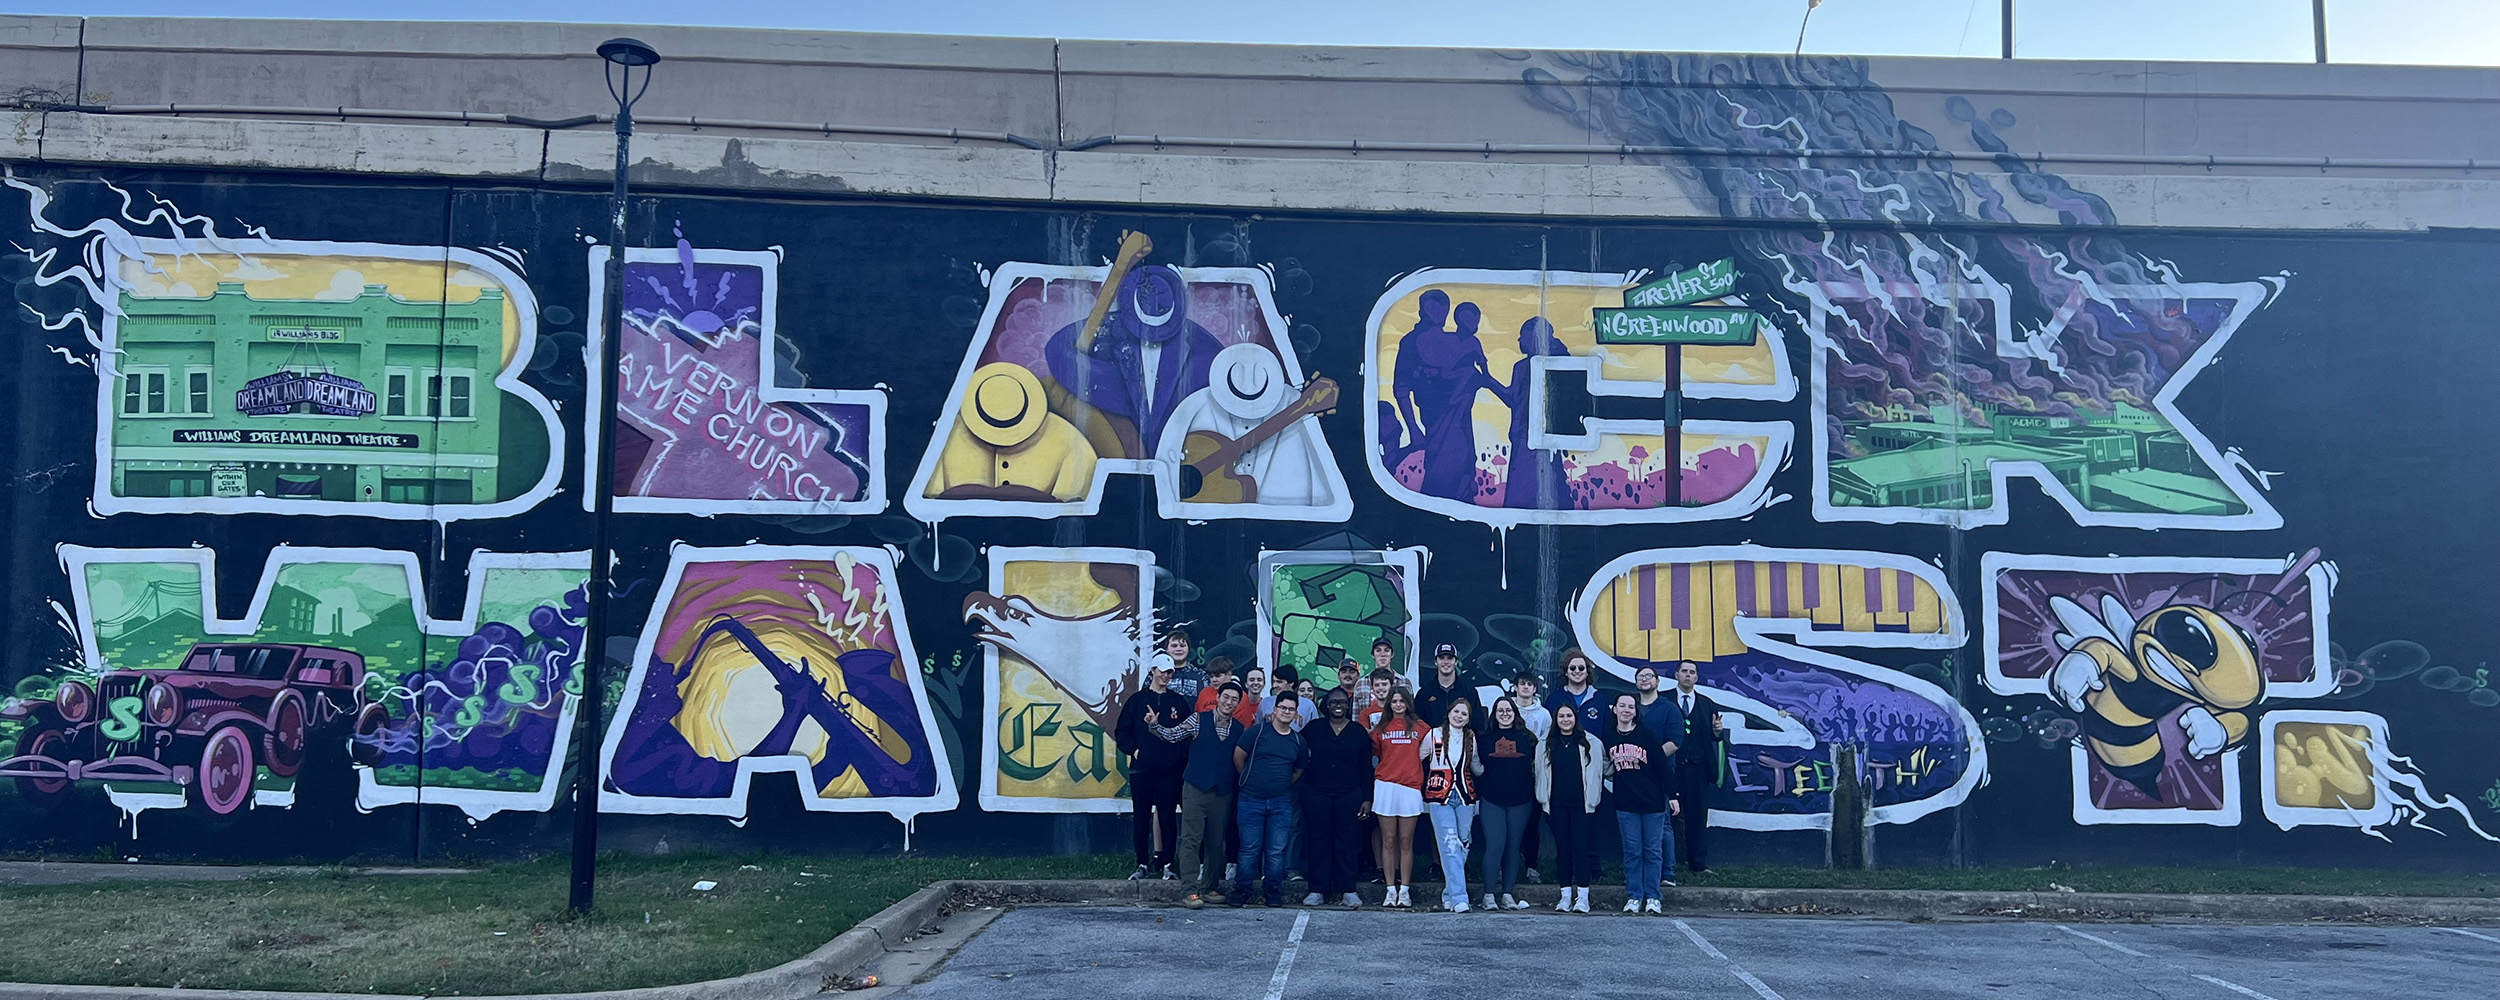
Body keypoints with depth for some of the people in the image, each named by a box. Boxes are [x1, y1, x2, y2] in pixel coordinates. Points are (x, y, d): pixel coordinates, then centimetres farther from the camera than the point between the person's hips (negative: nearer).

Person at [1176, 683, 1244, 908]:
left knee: (1216, 843, 8)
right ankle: (1191, 891, -7)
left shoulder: (1239, 729, 8)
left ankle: (1209, 888, 17)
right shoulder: (1199, 720, -1)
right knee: (1191, 840, -7)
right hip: (1196, 789, -3)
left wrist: (1238, 784, -3)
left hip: (1223, 794, 3)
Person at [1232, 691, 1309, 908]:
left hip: (1281, 803, 3)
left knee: (1276, 851, 3)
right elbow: (1238, 757, 4)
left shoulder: (1298, 741, 8)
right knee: (1250, 848, 0)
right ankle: (1241, 890, 10)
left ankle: (1273, 892, 13)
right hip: (1251, 800, -3)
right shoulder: (1257, 732, -2)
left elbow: (1298, 771, 21)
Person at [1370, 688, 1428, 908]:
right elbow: (1373, 753, 13)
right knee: (1388, 841, 1)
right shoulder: (1381, 728, 11)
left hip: (1411, 788, -1)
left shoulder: (1420, 727, 9)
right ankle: (1391, 890, 4)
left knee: (1406, 841, 0)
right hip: (1386, 787, 1)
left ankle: (1405, 890, 4)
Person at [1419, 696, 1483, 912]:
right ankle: (1459, 897, -17)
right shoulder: (1434, 735, 2)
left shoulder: (1470, 738, 11)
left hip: (1465, 796, 4)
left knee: (1462, 845, 3)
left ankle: (1449, 895, 15)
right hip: (1440, 796, -4)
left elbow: (1476, 768, 18)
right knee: (1450, 845, -13)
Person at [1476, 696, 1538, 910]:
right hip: (1492, 801, -1)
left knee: (1513, 847, 5)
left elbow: (1536, 768, 11)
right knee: (1494, 846, -9)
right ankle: (1489, 895, -2)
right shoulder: (1486, 738, 8)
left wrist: (1536, 798, 6)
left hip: (1520, 802, 1)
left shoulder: (1527, 738, 8)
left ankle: (1508, 895, 11)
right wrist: (1476, 796, 4)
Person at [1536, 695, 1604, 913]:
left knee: (1581, 847, -5)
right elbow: (1540, 772, 14)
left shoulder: (1591, 743, 1)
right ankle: (1566, 895, 10)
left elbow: (1604, 768, 6)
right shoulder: (1547, 744, 8)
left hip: (1582, 803, -2)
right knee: (1562, 848, 5)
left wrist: (1594, 795, 1)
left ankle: (1583, 896, -2)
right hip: (1557, 803, 3)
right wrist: (1543, 798, 7)